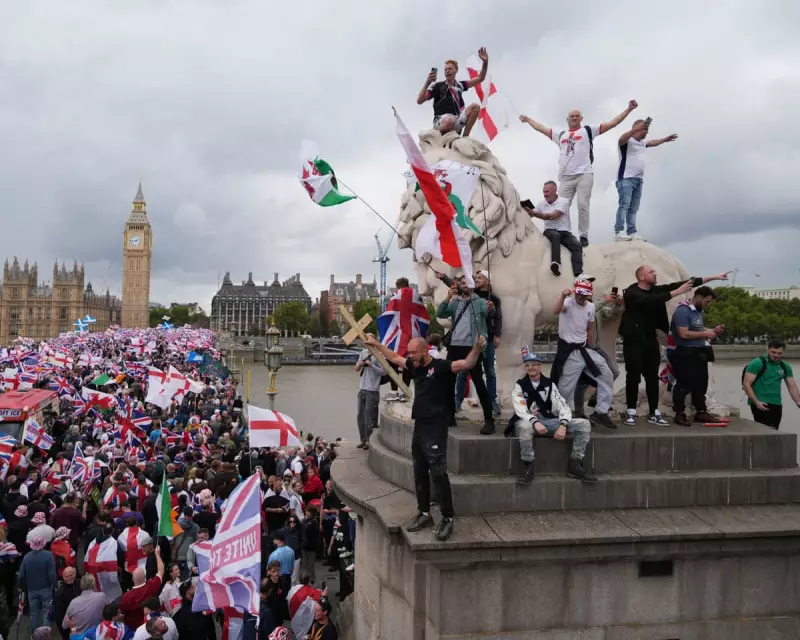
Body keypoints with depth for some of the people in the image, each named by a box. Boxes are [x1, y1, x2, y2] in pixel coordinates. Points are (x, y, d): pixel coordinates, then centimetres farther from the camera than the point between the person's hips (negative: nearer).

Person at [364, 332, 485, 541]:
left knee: (438, 474, -9)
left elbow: (467, 364, -26)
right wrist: (376, 344, 31)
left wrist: (477, 348, -43)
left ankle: (447, 519, 0)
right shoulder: (414, 366, 9)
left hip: (435, 428, -8)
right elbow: (394, 357, 26)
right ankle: (424, 514, 27)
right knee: (420, 473, 15)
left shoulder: (441, 366, -13)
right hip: (419, 426, 8)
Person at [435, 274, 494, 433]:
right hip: (454, 346, 5)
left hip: (472, 347, -5)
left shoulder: (479, 301, 3)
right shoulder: (454, 302, 14)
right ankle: (450, 416, 22)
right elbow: (439, 314, 2)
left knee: (479, 383, -7)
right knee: (448, 381, 9)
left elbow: (488, 311, -16)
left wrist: (491, 309, -38)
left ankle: (489, 420, -5)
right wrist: (448, 298, -10)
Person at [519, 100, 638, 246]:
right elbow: (541, 128, 32)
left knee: (582, 206, -8)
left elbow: (612, 123, 9)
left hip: (584, 175, -3)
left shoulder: (588, 130, 12)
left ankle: (584, 236, -4)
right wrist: (528, 119, 39)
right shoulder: (560, 135, 22)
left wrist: (629, 109, 5)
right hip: (565, 177, 3)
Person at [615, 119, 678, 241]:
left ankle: (632, 232, 2)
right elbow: (622, 139, -28)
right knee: (624, 205, -19)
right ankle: (619, 232, -25)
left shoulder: (642, 143, 23)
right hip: (626, 179, -9)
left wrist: (665, 139, 52)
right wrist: (637, 128, -42)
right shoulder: (627, 141, -4)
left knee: (633, 208, 4)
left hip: (638, 180, 9)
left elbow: (652, 142, 43)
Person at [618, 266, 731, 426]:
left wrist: (714, 277, -1)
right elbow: (651, 300, -30)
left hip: (650, 340, 6)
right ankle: (631, 413, 3)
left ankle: (654, 413, 8)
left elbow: (683, 284, 2)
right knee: (633, 376, -4)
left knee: (652, 377, 5)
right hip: (633, 340, -6)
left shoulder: (656, 289, 6)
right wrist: (677, 292, -31)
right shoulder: (632, 292, -13)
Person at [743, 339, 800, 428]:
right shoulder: (757, 363, -7)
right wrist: (756, 402, -20)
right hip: (761, 404, -6)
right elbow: (746, 384, -11)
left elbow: (792, 386, 11)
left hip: (777, 404, 7)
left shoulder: (785, 367, 11)